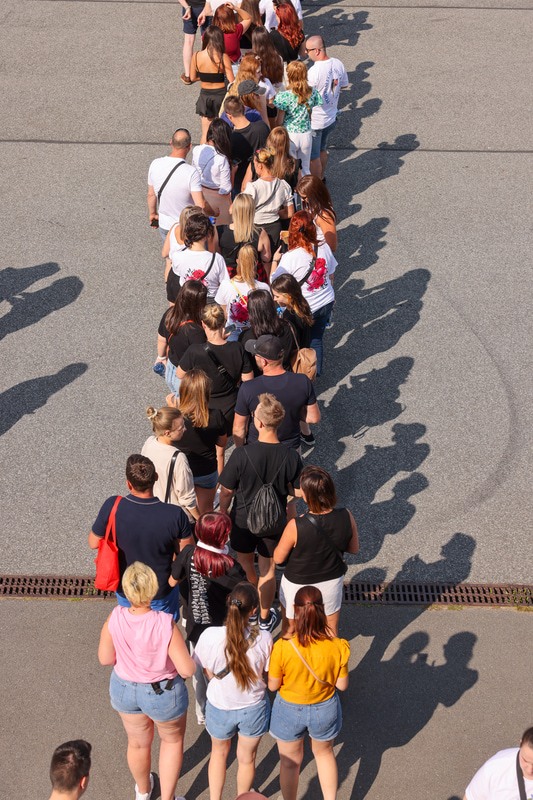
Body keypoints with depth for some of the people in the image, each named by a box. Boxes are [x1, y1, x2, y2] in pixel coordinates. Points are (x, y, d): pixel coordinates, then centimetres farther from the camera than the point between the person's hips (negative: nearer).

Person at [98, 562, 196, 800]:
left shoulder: (114, 619, -26)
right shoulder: (165, 625, -33)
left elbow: (105, 659, -10)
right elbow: (187, 670, -27)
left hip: (125, 689, 3)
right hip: (163, 693, -3)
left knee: (138, 743, 29)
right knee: (172, 740, 28)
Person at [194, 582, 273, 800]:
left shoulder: (210, 636, -27)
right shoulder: (263, 638, -27)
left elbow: (209, 673, -11)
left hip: (220, 707, 0)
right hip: (253, 708, 0)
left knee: (219, 752, 32)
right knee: (247, 758, 28)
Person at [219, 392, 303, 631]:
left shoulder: (241, 455, -29)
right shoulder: (291, 457, -23)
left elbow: (226, 491, -16)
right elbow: (298, 491, -9)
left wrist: (223, 511, 4)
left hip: (243, 519, -1)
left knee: (244, 564, 26)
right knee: (268, 570, 21)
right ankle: (265, 618, 38)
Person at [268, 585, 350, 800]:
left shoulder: (283, 648, -31)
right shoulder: (337, 647, -26)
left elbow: (273, 685, -15)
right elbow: (342, 685, -11)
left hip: (290, 711, -1)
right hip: (325, 710, 2)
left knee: (290, 762, 25)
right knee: (324, 753, 32)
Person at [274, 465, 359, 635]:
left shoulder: (296, 526, -33)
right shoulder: (346, 517, -24)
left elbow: (278, 558, -16)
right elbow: (354, 548, -5)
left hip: (298, 585, -3)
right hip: (332, 583, 3)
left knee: (290, 630, 26)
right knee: (331, 632, 26)